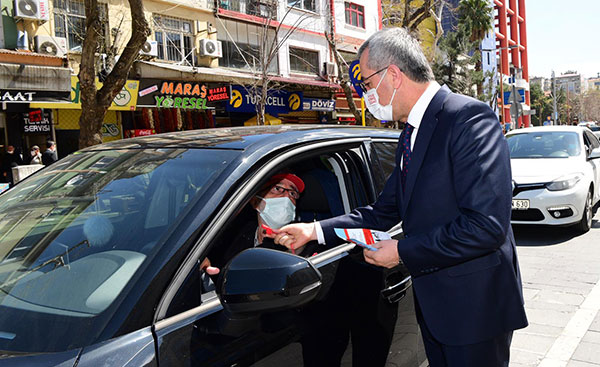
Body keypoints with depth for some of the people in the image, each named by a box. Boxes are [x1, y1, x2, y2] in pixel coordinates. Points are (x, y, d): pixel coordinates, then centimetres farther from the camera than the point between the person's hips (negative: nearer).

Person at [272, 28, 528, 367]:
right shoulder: (411, 134, 11)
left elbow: (486, 226, -27)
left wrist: (402, 251, -19)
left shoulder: (470, 119, -19)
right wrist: (315, 230, 7)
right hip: (432, 303, 9)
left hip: (474, 305, -8)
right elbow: (385, 212, 13)